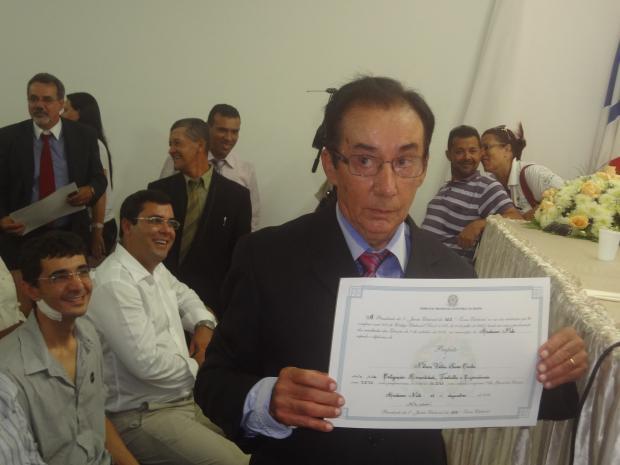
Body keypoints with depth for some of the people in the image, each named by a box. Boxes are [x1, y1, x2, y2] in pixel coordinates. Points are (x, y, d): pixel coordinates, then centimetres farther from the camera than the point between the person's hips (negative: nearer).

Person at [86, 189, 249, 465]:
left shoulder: (155, 268, 8)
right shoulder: (114, 284, -24)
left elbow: (183, 295, 29)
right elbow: (148, 363, -28)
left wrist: (204, 324, 6)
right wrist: (199, 368, -10)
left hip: (185, 398, 10)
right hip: (143, 415, -10)